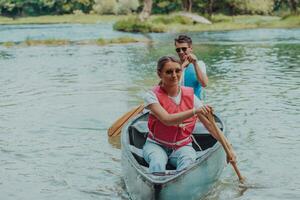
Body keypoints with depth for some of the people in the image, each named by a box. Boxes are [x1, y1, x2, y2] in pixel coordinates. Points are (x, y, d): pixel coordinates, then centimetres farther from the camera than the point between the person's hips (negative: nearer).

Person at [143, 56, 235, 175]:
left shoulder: (190, 96, 0)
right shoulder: (152, 96, -9)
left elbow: (209, 124, -3)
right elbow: (167, 120, -27)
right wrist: (194, 111, -39)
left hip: (182, 146, 2)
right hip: (156, 145, -2)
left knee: (187, 160, -33)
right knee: (157, 162, -36)